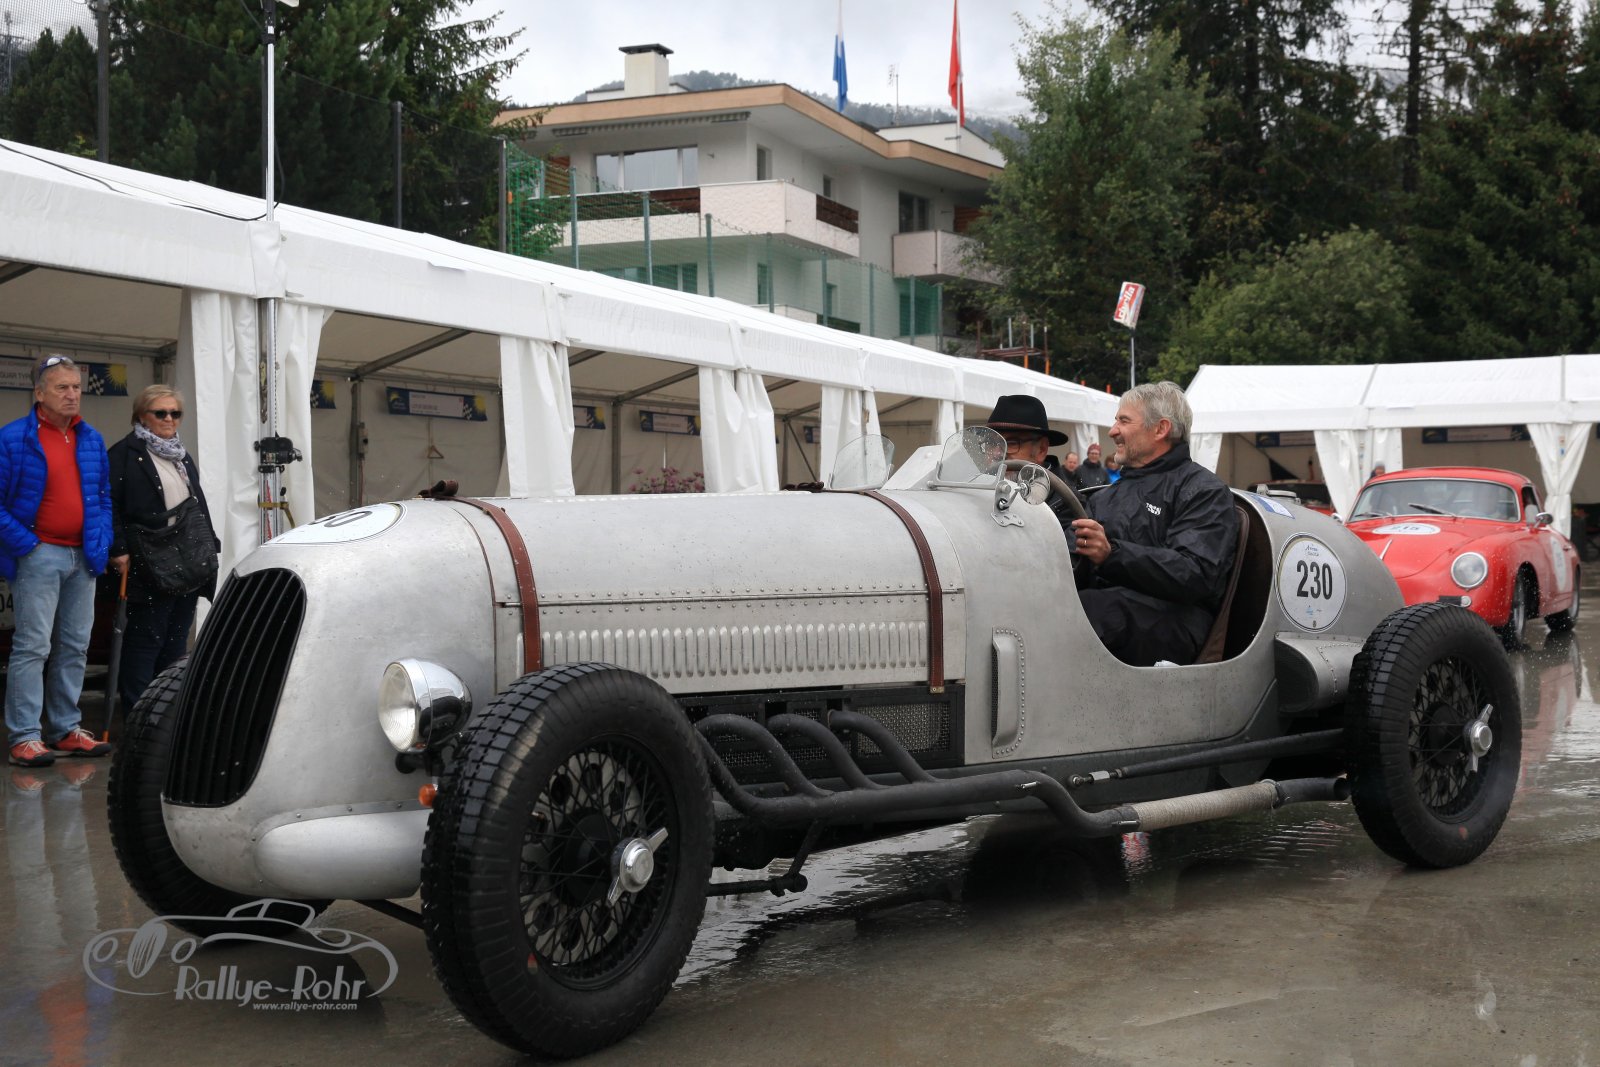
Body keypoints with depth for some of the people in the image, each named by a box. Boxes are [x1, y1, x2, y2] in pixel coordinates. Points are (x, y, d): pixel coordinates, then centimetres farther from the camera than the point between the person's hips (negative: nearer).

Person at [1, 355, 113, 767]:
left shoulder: (92, 440, 12)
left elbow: (104, 495, 19)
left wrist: (102, 542, 6)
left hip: (83, 558, 6)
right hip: (39, 557, -6)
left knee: (75, 647, 10)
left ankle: (66, 729, 19)